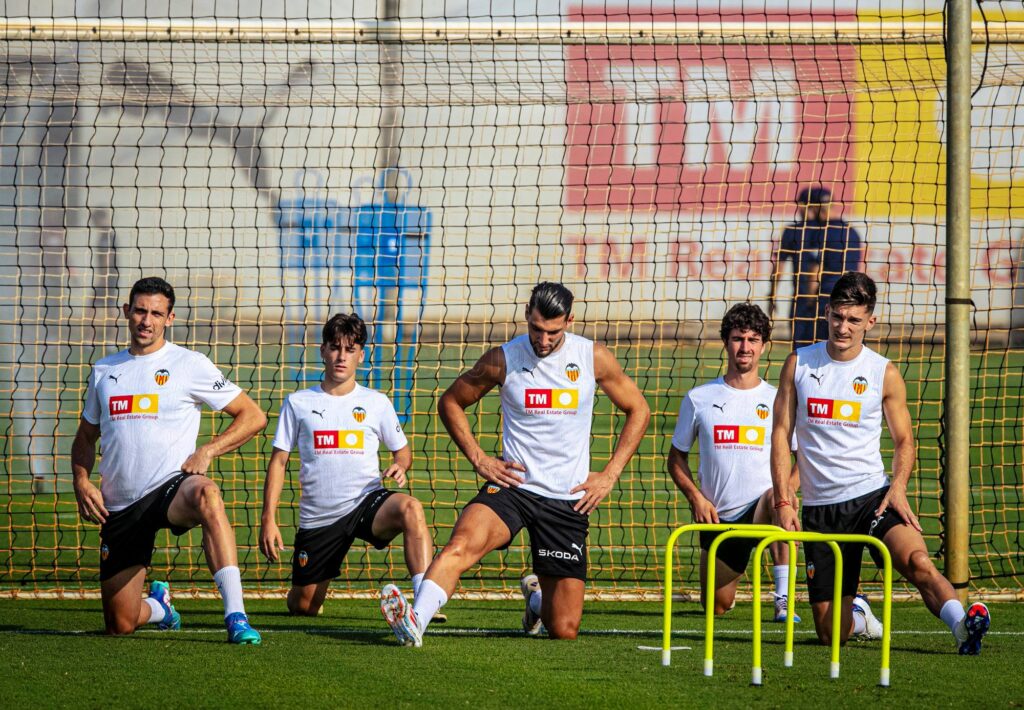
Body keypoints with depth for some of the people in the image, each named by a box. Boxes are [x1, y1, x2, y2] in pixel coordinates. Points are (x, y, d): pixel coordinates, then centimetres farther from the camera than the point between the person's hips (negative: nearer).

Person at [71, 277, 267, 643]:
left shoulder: (190, 365, 1)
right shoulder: (103, 371, 14)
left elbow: (253, 416, 2)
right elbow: (86, 436, 25)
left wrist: (207, 451, -12)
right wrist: (81, 481, 5)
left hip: (171, 487, -4)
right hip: (119, 506, 4)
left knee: (206, 495, -43)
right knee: (120, 625, 3)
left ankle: (236, 616, -49)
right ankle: (157, 605, 42)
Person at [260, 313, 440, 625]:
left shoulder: (377, 403, 5)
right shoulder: (298, 403, 4)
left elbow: (401, 449, 16)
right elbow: (279, 461, 5)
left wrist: (400, 467, -10)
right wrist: (269, 519, -3)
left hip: (367, 502, -1)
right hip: (318, 515, 1)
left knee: (410, 509, -36)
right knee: (302, 607, 4)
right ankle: (314, 586, 43)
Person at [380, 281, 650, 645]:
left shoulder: (594, 358, -1)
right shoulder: (503, 360, -4)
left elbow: (638, 410, 12)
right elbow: (451, 402, 11)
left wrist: (609, 475, 4)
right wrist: (479, 460, 0)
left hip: (568, 500, 1)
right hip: (513, 486, -1)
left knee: (564, 629, 3)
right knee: (462, 543, -35)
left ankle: (537, 596, 38)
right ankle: (415, 620, -50)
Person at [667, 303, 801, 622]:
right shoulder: (698, 399, 4)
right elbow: (676, 457, 11)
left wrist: (788, 488, -15)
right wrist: (696, 497, -6)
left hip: (762, 510, -2)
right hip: (718, 516, 2)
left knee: (778, 499, -39)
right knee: (716, 606, 5)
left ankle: (784, 599, -36)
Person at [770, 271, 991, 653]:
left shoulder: (884, 374, 2)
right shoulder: (798, 364, 4)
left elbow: (904, 441, 10)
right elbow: (781, 434, 6)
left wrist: (898, 486, -10)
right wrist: (782, 502, -4)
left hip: (872, 495, -1)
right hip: (820, 507, 1)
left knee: (915, 560, -34)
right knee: (831, 634, 3)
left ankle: (963, 626, -42)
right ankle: (857, 612, 35)